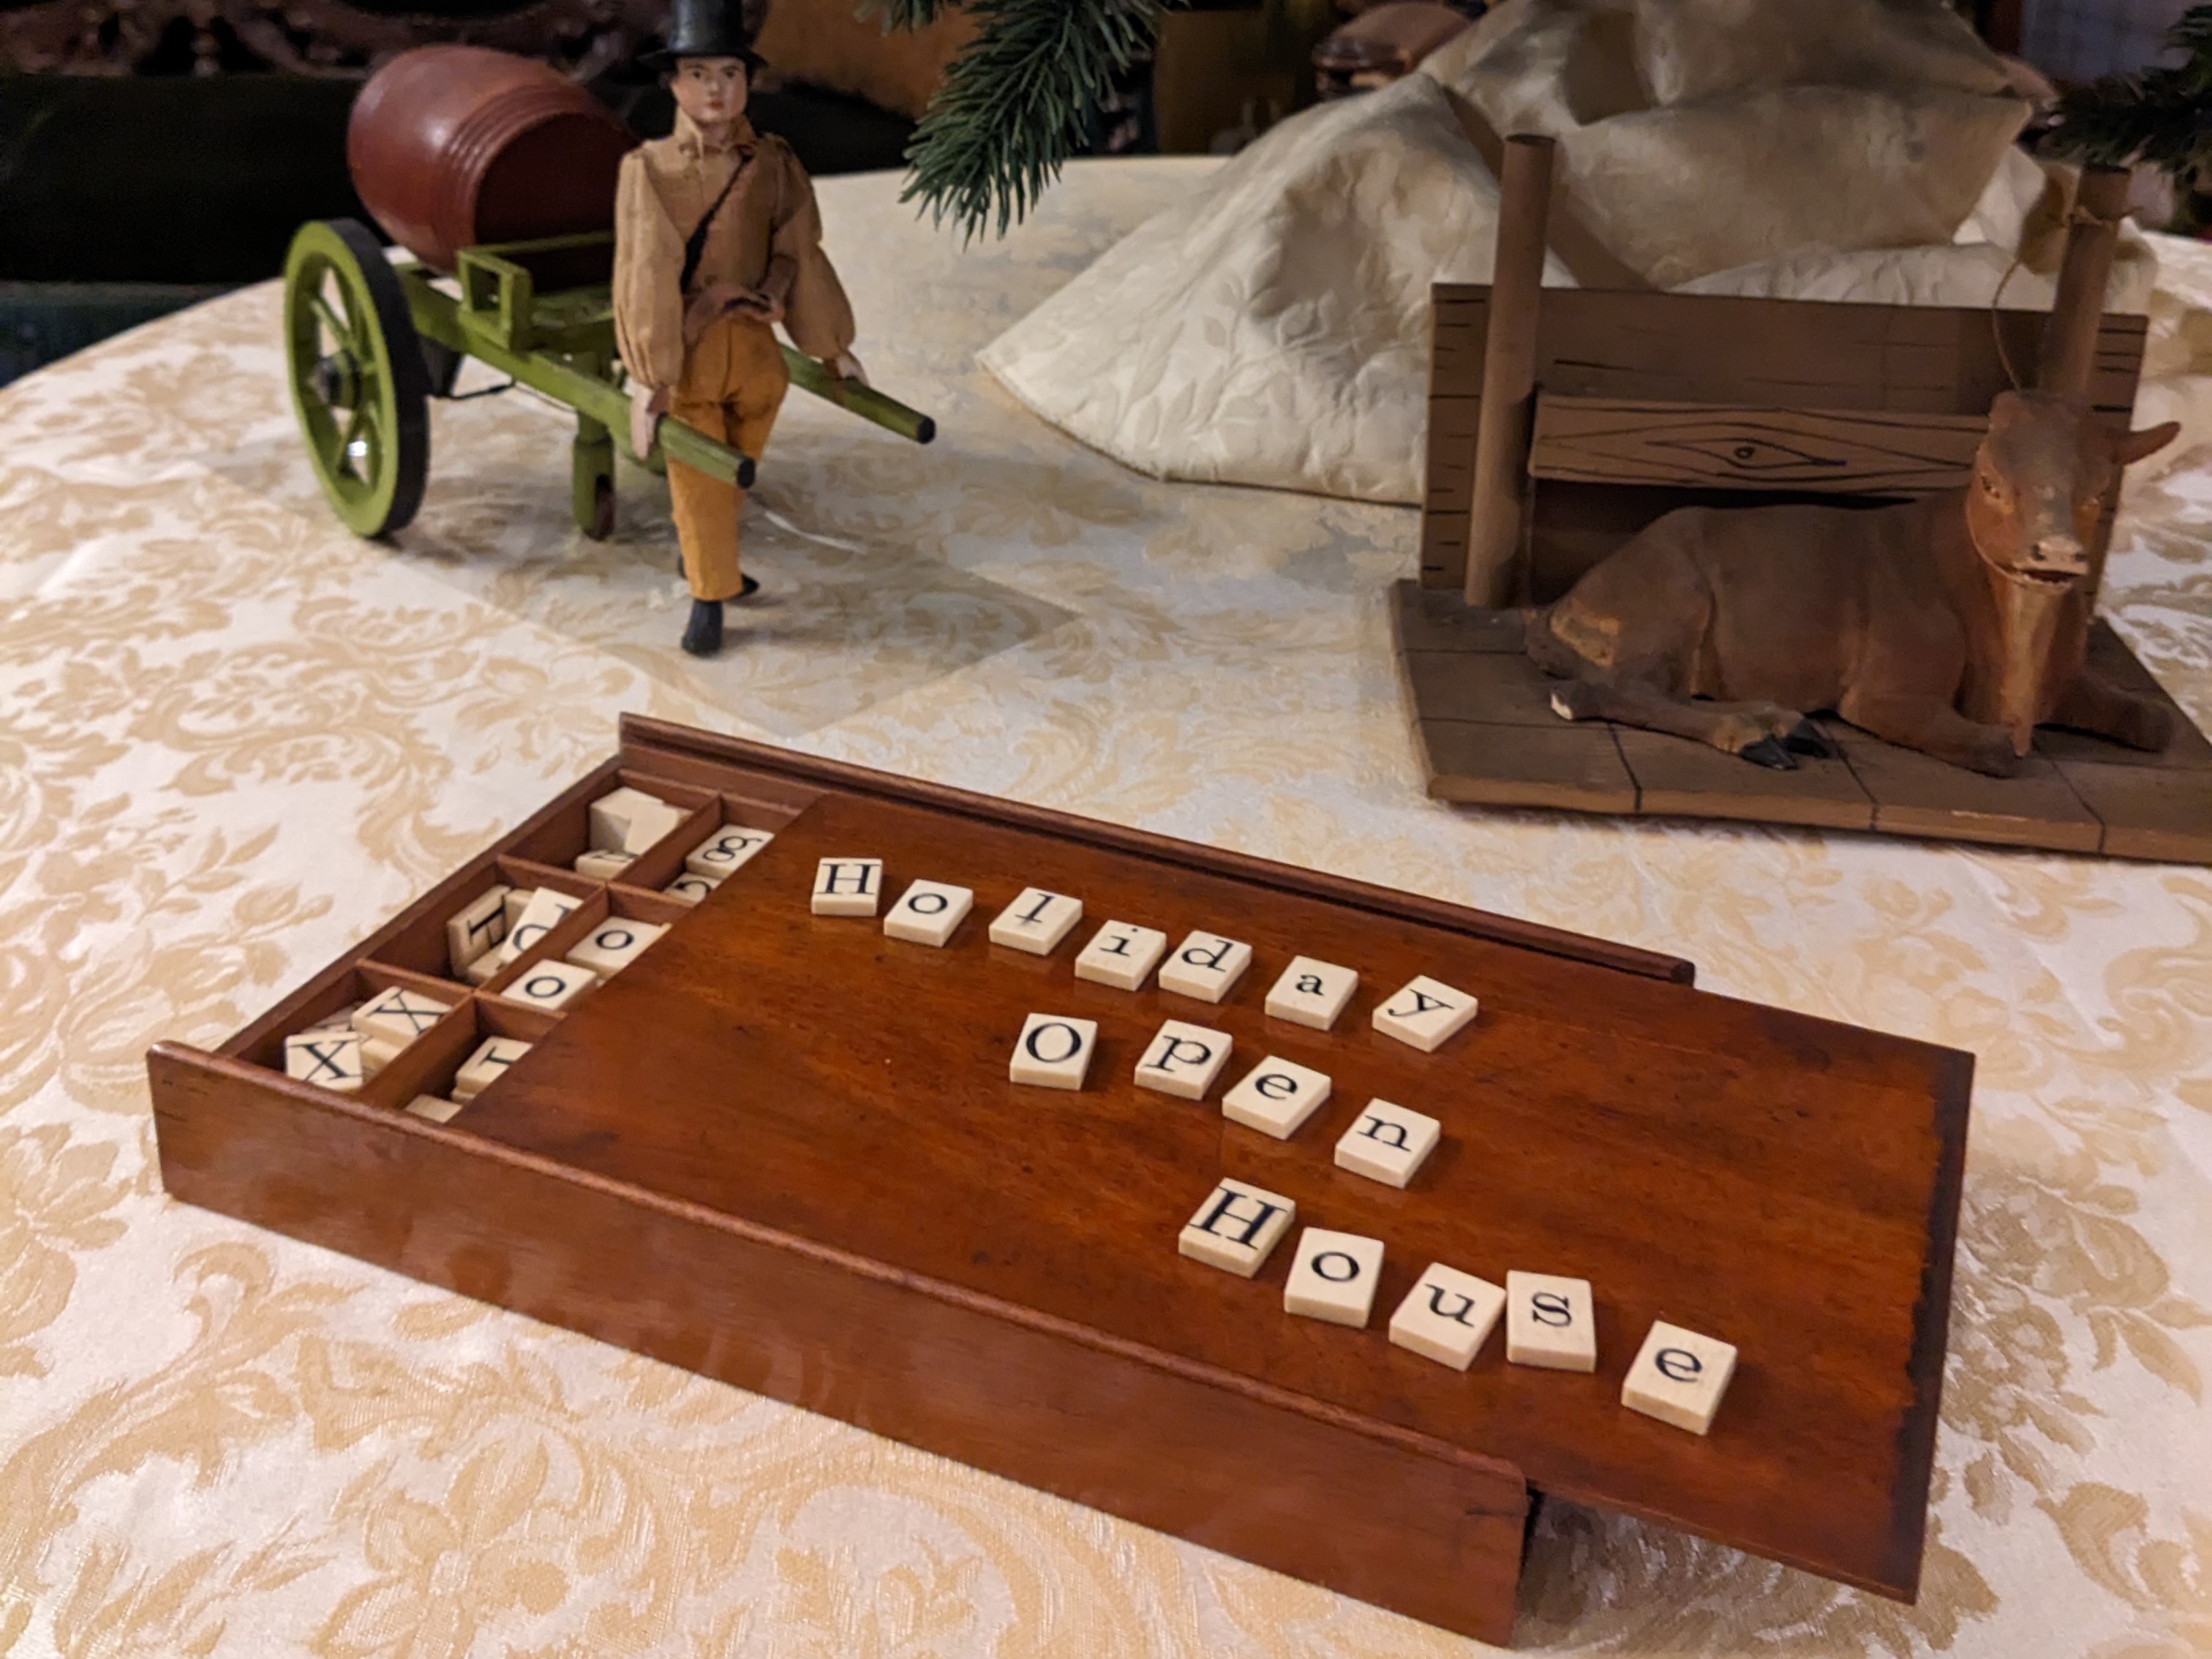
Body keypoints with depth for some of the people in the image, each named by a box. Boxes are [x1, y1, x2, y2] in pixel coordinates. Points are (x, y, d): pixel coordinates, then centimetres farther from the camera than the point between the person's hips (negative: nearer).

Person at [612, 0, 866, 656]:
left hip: (755, 348, 3)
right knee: (698, 480, 4)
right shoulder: (648, 168, -11)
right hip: (684, 351, -3)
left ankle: (702, 560, 42)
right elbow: (644, 276, -14)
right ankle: (708, 596, 19)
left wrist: (834, 349, 9)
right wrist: (646, 379, -16)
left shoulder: (774, 165, -3)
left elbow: (799, 258, 4)